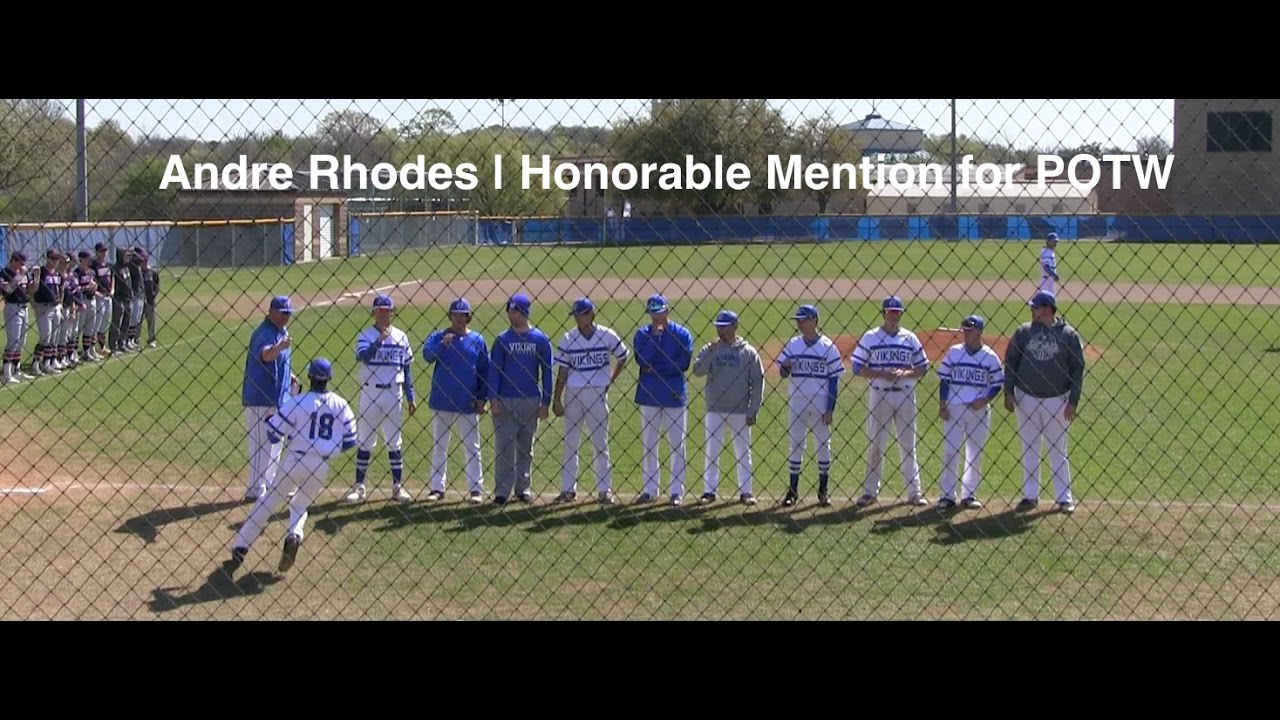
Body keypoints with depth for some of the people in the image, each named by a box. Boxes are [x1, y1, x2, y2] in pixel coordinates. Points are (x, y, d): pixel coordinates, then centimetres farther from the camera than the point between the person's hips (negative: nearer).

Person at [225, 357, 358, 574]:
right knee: (301, 506, 22)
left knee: (268, 502, 12)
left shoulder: (298, 402, -9)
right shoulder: (341, 405, 0)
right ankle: (295, 535, -12)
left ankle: (239, 549, 8)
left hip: (294, 461, -2)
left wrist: (268, 422, 15)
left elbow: (274, 435, -6)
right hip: (322, 466, 2)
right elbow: (349, 442, 3)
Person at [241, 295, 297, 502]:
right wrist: (279, 348, -63)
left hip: (277, 397, 10)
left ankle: (271, 485, 32)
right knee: (261, 444, -5)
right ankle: (255, 491, 2)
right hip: (260, 398, -10)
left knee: (274, 443, 19)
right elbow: (265, 355, -44)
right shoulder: (265, 333, -21)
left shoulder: (282, 331, 9)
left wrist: (288, 374, 13)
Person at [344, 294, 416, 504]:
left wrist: (411, 396, 6)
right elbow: (362, 356, -22)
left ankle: (398, 486, 13)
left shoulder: (400, 337, 5)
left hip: (393, 393, 2)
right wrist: (379, 341, -36)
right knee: (365, 441, 4)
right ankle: (359, 486, 10)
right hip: (370, 392, -2)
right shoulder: (365, 335, -2)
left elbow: (406, 368, 9)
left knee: (395, 441, 7)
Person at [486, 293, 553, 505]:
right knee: (505, 447, -3)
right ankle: (502, 491, -1)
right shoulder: (502, 340, 1)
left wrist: (545, 403, -1)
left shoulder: (540, 340, 1)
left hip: (531, 401, 1)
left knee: (526, 447, 10)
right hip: (505, 401, -1)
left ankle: (523, 488, 19)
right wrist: (493, 399, -10)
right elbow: (494, 370, 0)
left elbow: (547, 372, 4)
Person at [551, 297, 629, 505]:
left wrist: (611, 380, 3)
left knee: (600, 444, 3)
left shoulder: (607, 335, -4)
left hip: (597, 394, -1)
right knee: (570, 443, 7)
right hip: (572, 394, 2)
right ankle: (568, 489, 14)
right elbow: (562, 371, 1)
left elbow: (623, 357, 11)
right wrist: (556, 400, -3)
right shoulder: (568, 339, -1)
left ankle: (604, 490, 9)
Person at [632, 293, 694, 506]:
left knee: (677, 444, 2)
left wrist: (655, 369, -9)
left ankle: (677, 491, 8)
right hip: (649, 395, 2)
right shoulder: (642, 334, 3)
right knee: (648, 444, 8)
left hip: (675, 395, -2)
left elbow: (683, 364, -9)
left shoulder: (682, 334, -2)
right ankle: (650, 489, 16)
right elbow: (641, 359, -11)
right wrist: (654, 336, -18)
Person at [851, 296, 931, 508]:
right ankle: (870, 491, 12)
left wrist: (905, 374, -12)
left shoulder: (910, 339, 5)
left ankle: (914, 492, 11)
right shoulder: (870, 338, -1)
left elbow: (923, 368, 7)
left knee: (908, 445, 6)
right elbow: (858, 368, -4)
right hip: (879, 395, -1)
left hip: (905, 395, 1)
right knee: (875, 444, 4)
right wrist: (882, 374, -16)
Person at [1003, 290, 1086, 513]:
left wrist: (1073, 401, -7)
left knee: (1058, 451, 5)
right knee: (1029, 450, 9)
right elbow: (1010, 361, 4)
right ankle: (1030, 495, 17)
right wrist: (1009, 392, -4)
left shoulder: (1068, 335, -5)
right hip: (1026, 399, 2)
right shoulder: (1023, 332, 1)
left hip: (1057, 401, -2)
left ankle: (1064, 497, 11)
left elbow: (1078, 368, -3)